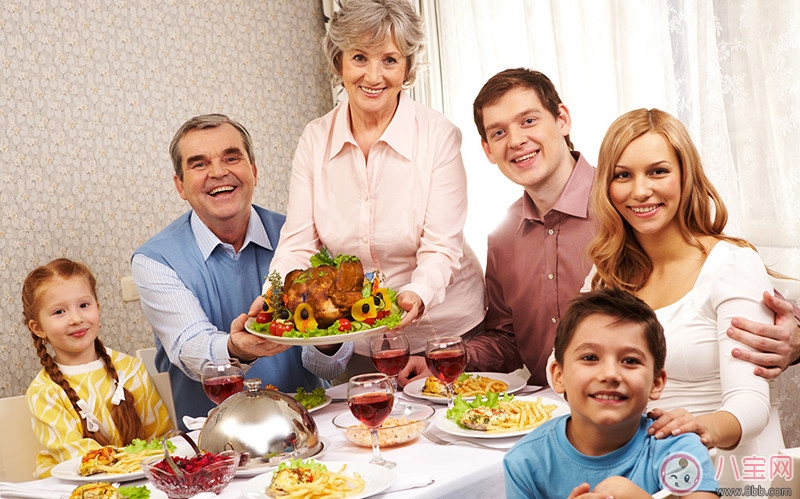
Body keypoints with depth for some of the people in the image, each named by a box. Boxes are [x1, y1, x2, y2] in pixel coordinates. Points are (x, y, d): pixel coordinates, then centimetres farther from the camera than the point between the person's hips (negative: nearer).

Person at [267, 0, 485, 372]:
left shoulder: (438, 136, -14)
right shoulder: (315, 140, -5)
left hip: (444, 329, -2)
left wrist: (415, 297, -37)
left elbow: (441, 248, -17)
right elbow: (298, 245, -8)